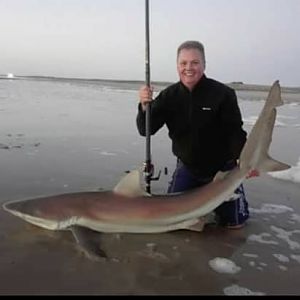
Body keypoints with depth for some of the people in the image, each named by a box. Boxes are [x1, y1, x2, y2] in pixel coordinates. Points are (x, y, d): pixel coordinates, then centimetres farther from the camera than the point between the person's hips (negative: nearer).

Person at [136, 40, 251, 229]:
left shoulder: (223, 93, -19)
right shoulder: (169, 96, -8)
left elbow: (235, 131, -18)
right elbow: (146, 130, -11)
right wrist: (145, 106, -31)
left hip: (221, 167, -2)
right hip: (187, 167, 3)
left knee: (233, 222, 2)